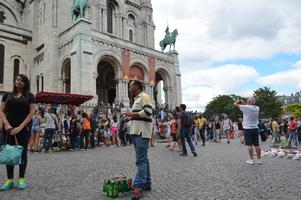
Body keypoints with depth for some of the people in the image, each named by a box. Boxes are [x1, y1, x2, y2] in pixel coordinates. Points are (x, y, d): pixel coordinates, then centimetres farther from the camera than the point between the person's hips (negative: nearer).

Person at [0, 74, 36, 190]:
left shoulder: (29, 96, 3)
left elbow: (31, 113, -4)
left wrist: (20, 127, -13)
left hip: (24, 128, -2)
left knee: (22, 153, 1)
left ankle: (21, 179, 10)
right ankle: (9, 180, 12)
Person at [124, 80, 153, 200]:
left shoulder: (144, 97, -8)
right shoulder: (137, 99, 22)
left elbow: (148, 112, -21)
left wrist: (132, 114, -13)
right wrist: (131, 117, 11)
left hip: (142, 132, -10)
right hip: (136, 132, 10)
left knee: (141, 160, -12)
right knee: (143, 159, 13)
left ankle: (139, 187, -13)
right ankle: (146, 183, 22)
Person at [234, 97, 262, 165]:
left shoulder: (246, 107, -14)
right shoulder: (257, 108, 4)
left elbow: (235, 104, -8)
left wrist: (238, 101, 12)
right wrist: (244, 103, 25)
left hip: (248, 129, -5)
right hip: (255, 128, 5)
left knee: (249, 145, -1)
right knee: (257, 145, 8)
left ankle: (251, 160, 1)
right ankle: (259, 159, 13)